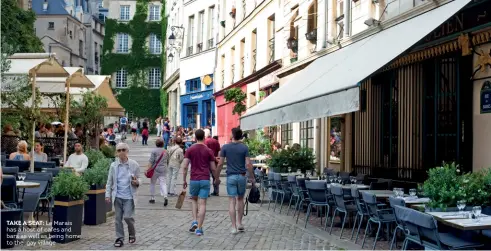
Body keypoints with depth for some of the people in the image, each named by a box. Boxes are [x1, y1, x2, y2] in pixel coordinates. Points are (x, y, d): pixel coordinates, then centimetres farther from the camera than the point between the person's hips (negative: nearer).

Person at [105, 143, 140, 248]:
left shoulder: (134, 164, -2)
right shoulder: (113, 165, 2)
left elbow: (138, 178, 7)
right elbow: (109, 182, 6)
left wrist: (137, 182, -16)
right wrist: (108, 195, -1)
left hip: (129, 196, -2)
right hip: (118, 196, 2)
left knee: (128, 216, -6)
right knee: (118, 218, 5)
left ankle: (132, 234, 21)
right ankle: (119, 238, 17)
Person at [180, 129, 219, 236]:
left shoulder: (190, 150, 0)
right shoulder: (208, 151, 0)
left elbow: (184, 166, -4)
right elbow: (213, 168, 2)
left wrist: (184, 180, 5)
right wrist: (217, 178, 18)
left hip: (194, 179, 1)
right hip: (205, 179, -1)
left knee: (194, 199, 22)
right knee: (202, 204, 1)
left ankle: (195, 221, 6)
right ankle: (199, 228, -1)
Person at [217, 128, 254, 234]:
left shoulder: (225, 147, -2)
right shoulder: (244, 147, -3)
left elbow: (220, 164, -2)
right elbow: (248, 164, -7)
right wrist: (252, 177, 2)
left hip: (231, 176, -1)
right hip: (242, 176, 1)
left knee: (232, 201, 0)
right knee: (240, 199, 18)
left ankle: (234, 226, -3)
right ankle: (239, 223, 18)